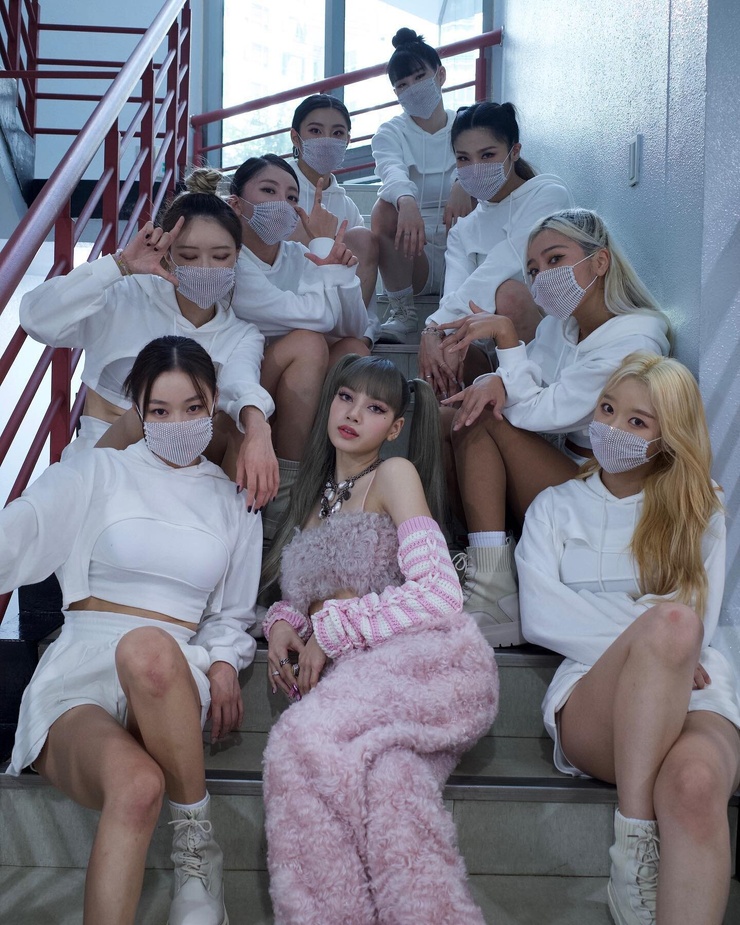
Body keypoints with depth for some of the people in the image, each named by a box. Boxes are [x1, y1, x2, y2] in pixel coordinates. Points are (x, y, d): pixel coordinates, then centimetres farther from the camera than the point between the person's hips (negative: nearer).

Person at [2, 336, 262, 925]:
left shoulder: (233, 505, 23)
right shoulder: (100, 473, 14)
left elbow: (233, 615, 26)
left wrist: (224, 663, 2)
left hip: (171, 675, 1)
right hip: (78, 669, -1)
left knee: (148, 646, -41)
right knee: (135, 783, -39)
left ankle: (196, 841, -25)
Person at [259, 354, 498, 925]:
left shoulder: (396, 476, 6)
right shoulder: (314, 500, 26)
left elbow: (440, 594, -7)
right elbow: (305, 597, 32)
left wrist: (332, 628, -6)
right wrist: (284, 622, 6)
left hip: (429, 657, -5)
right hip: (360, 673, 5)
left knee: (304, 738, -33)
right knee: (388, 776, -33)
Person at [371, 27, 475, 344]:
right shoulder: (390, 133, 3)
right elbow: (392, 171, -21)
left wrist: (465, 183, -41)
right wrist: (407, 202, -46)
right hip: (414, 253, 0)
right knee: (385, 207, -28)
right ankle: (402, 311, -15)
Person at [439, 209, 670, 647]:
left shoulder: (635, 341, -18)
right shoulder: (561, 324, 9)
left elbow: (537, 412, -22)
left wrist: (505, 333, -22)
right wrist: (495, 381, -22)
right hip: (559, 470, 9)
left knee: (485, 421, -19)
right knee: (476, 408, -9)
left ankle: (492, 592, -23)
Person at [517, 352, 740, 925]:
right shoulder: (556, 507, 23)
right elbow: (540, 617, 5)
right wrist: (653, 637, -6)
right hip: (593, 695, 0)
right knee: (670, 619, -36)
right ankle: (632, 849, -37)